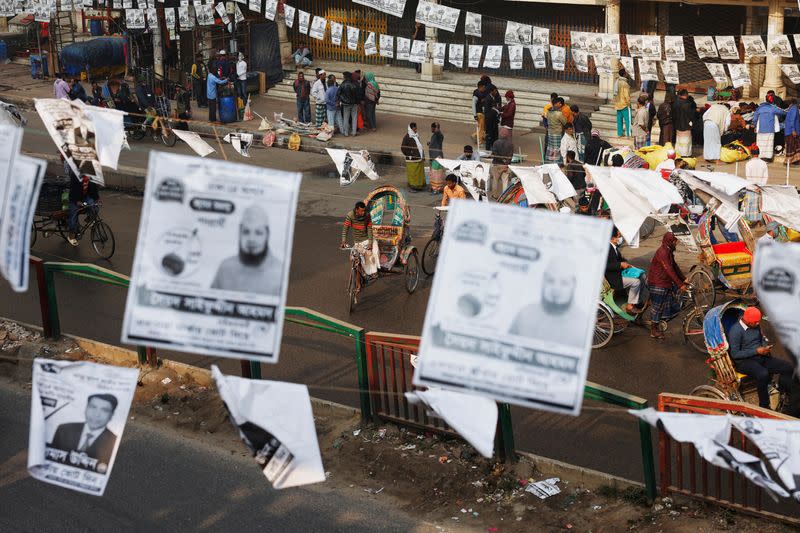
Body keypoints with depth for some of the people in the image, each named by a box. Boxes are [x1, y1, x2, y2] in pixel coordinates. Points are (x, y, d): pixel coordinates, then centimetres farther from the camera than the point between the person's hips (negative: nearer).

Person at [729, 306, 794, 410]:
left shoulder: (756, 326, 7)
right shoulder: (735, 331, -16)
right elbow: (734, 354, -18)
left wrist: (766, 348, 1)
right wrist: (757, 351, -18)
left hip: (761, 358, 8)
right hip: (744, 361, -8)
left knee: (788, 368, -10)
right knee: (763, 374, -39)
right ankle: (764, 407, -27)